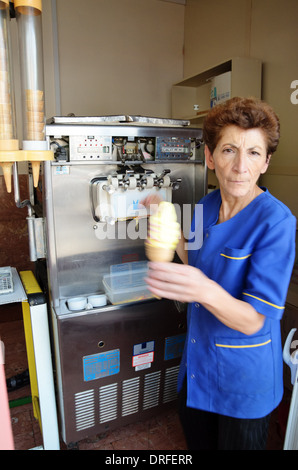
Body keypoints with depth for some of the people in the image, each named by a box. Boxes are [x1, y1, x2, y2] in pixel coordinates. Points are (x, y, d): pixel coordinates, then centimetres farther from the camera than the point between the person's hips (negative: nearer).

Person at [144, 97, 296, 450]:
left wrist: (206, 291, -47)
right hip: (199, 353, 6)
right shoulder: (207, 206, -6)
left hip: (243, 371, -6)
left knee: (235, 442, 23)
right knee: (196, 437, 30)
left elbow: (254, 321, -28)